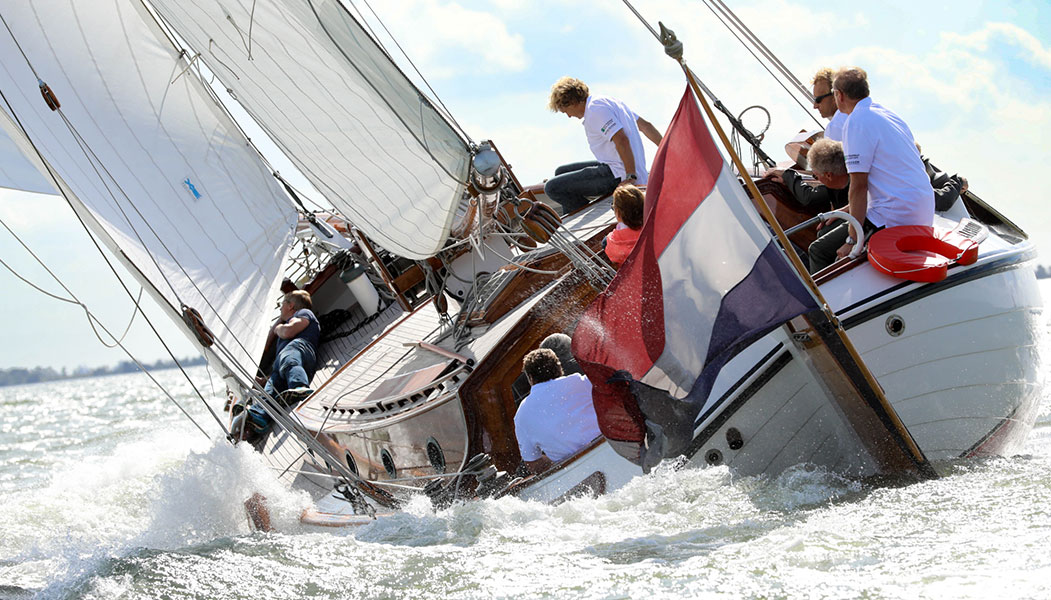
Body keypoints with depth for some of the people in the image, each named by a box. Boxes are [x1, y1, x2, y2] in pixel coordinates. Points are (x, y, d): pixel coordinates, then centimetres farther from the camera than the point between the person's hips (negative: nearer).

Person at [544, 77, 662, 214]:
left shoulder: (594, 109, -14)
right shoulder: (609, 101, 18)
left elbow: (621, 140, -25)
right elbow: (645, 126, 20)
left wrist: (631, 177, -22)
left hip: (618, 175, -11)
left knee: (552, 188, -12)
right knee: (561, 172, 21)